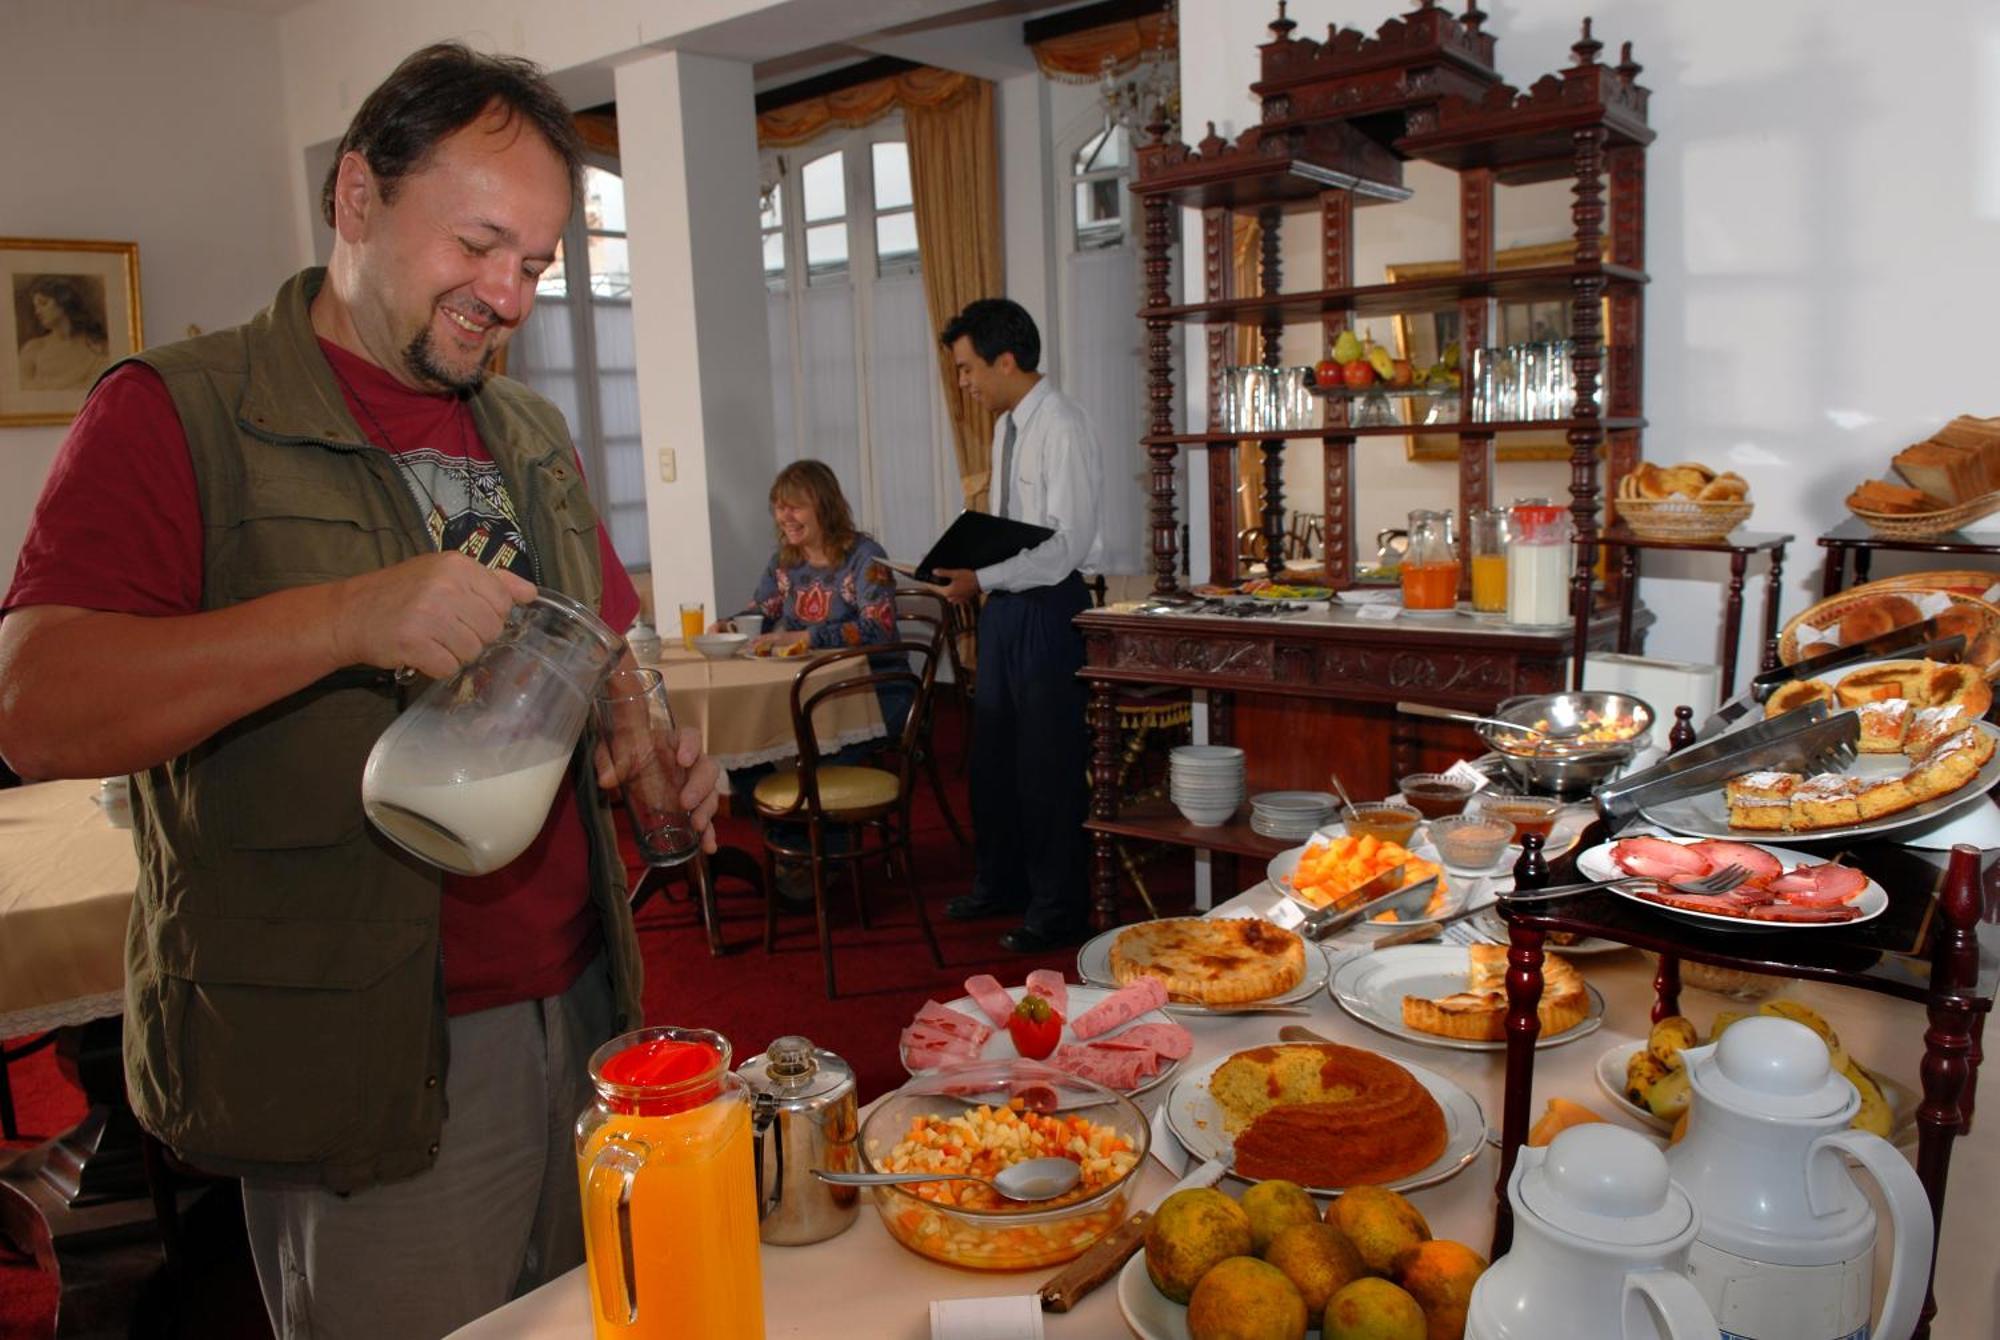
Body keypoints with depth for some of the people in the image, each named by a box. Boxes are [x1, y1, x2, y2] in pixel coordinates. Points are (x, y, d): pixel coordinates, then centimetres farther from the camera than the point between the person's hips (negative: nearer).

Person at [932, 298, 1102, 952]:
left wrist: (982, 578, -21)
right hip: (1004, 605, 9)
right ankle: (999, 884, 34)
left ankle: (1056, 907, 17)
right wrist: (967, 566, 3)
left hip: (1047, 609, -9)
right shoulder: (1007, 424, 11)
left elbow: (1066, 544, -21)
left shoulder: (1062, 429, -16)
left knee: (1047, 763, 2)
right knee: (993, 753, 17)